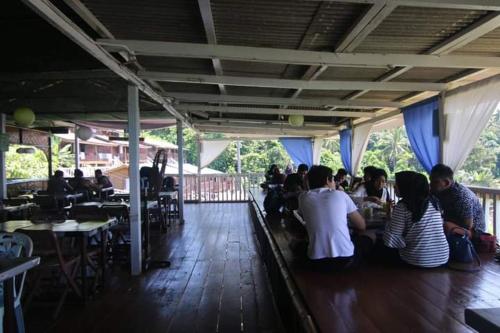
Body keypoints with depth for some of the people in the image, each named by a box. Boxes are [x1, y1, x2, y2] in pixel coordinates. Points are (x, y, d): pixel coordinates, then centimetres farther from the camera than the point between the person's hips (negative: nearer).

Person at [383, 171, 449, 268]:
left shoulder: (402, 206, -12)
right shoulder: (434, 201, 6)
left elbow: (390, 240, -15)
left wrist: (391, 219, 3)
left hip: (418, 261, -6)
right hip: (442, 259, 6)